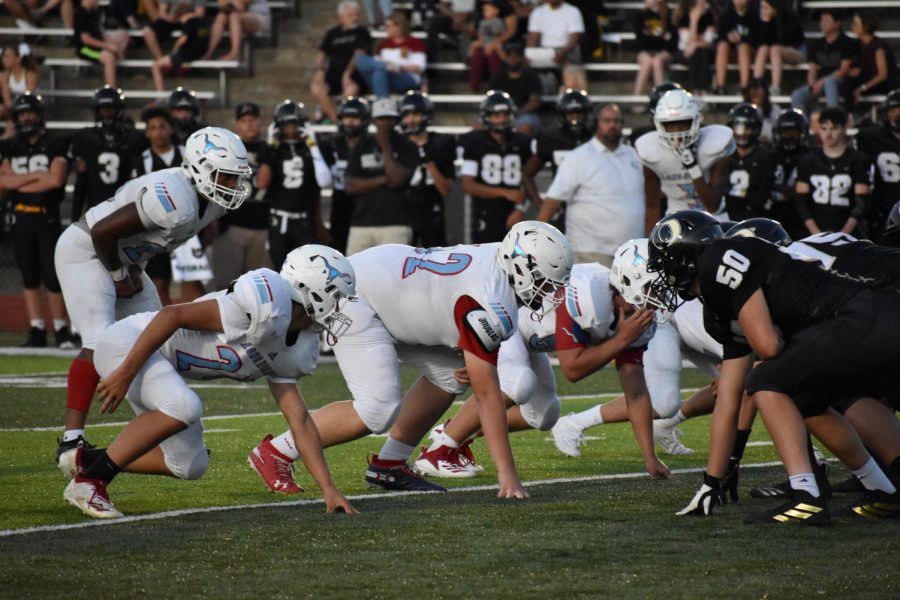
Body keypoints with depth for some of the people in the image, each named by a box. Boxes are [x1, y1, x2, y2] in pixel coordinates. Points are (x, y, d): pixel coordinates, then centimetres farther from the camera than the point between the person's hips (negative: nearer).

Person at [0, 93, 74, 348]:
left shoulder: (56, 145, -4)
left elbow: (56, 180, -16)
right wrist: (36, 176, -11)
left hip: (47, 217, -4)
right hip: (22, 219, 4)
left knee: (52, 275, -5)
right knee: (29, 276, 6)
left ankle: (61, 330, 4)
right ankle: (36, 330, 9)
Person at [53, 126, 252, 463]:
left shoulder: (211, 200, -3)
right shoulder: (175, 200, -32)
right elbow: (102, 232, -29)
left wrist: (133, 270, 1)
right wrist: (119, 277, -15)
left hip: (123, 260, 10)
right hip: (85, 251, -10)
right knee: (100, 345, -19)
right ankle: (71, 440, -17)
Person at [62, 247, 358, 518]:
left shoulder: (299, 348, 3)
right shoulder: (268, 303, -26)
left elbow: (300, 423, 9)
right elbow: (173, 315, -26)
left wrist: (329, 489, 3)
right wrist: (126, 374, -25)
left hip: (162, 367, 10)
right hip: (127, 343, -10)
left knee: (189, 466, 8)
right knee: (183, 407, -33)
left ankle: (87, 459, 24)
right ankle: (88, 481, -20)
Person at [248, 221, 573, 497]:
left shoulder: (499, 259, -1)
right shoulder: (493, 307, -27)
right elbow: (487, 394, -24)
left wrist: (476, 359, -1)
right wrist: (507, 473, -21)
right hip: (355, 299, -10)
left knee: (450, 372, 8)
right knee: (377, 411, -18)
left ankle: (388, 465, 14)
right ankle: (275, 453, -4)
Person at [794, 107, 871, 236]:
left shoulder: (858, 161, 4)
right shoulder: (807, 161, 11)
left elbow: (861, 203, -1)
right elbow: (801, 202, 7)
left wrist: (843, 233, -13)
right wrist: (816, 233, -7)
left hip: (847, 233, -2)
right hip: (813, 234, 2)